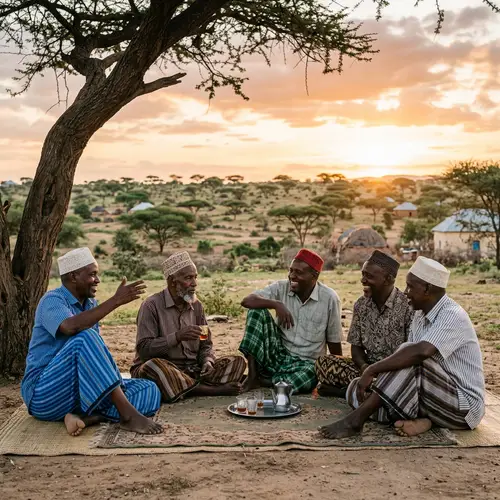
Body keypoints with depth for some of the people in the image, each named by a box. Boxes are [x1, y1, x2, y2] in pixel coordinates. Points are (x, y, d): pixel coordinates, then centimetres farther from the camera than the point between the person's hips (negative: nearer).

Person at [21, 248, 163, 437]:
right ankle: (128, 415, -33)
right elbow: (71, 327, -33)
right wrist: (116, 301, -32)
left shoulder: (91, 304, 12)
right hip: (45, 393, -7)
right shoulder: (52, 300, -10)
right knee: (85, 339, -33)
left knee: (150, 392, -10)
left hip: (82, 391, 7)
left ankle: (88, 417, -28)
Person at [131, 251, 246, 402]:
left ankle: (190, 387, -28)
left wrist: (207, 361, -9)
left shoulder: (196, 305, 10)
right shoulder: (152, 305, -8)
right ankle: (211, 389, -28)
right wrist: (177, 336, -26)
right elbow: (144, 349, -16)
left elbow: (206, 344, 14)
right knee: (153, 366, -39)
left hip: (192, 369, 5)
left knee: (238, 361, -9)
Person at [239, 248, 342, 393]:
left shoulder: (329, 298, -9)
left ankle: (263, 380, -11)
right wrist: (277, 304, -30)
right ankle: (253, 375, -17)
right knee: (257, 310, -17)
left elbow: (334, 341, -1)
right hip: (278, 355, 2)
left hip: (306, 363, -2)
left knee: (309, 376, -39)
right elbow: (247, 300, -17)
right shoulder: (282, 287, -5)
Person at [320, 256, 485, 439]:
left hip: (463, 405, -8)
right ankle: (417, 419, -19)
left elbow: (421, 352, -37)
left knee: (411, 361, -33)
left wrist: (372, 370, -31)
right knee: (357, 389, -3)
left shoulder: (452, 316, -20)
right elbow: (405, 356, 7)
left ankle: (356, 420, -27)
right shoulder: (421, 315, 8)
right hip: (438, 397, 9)